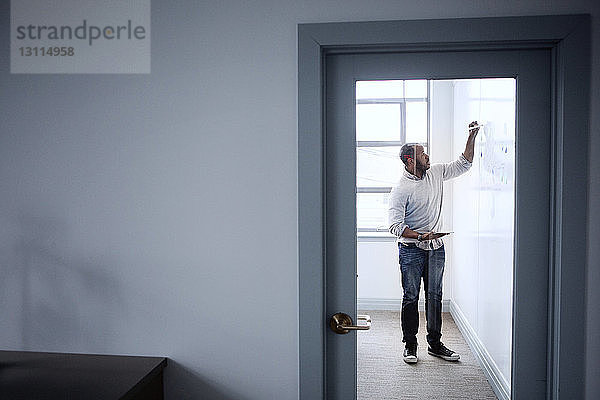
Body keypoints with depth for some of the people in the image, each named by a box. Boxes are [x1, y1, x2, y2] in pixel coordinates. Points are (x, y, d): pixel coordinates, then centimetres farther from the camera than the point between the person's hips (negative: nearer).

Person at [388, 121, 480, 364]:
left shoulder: (436, 174, 7)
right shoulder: (401, 189, -12)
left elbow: (463, 164, 18)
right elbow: (395, 225, -16)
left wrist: (472, 136, 9)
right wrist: (420, 236, -26)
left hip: (436, 248, 6)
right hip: (411, 250, -5)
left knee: (435, 296, 11)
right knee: (411, 298, 2)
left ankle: (435, 344, 21)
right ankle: (410, 345, 15)